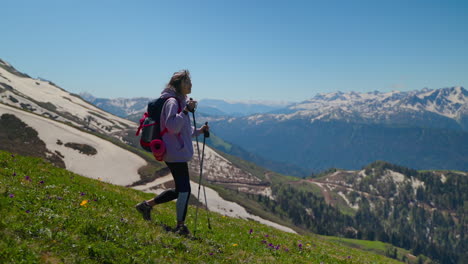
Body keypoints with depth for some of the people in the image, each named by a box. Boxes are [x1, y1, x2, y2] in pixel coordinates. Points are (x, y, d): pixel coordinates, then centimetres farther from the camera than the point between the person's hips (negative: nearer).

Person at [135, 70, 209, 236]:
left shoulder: (181, 102, 19)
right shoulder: (172, 102, -13)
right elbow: (173, 127, -25)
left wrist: (198, 131, 15)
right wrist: (186, 110, -24)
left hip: (179, 152, 11)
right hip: (176, 153, -11)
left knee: (180, 189, 17)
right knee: (184, 189, -4)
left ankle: (147, 205, 26)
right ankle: (180, 226, 8)